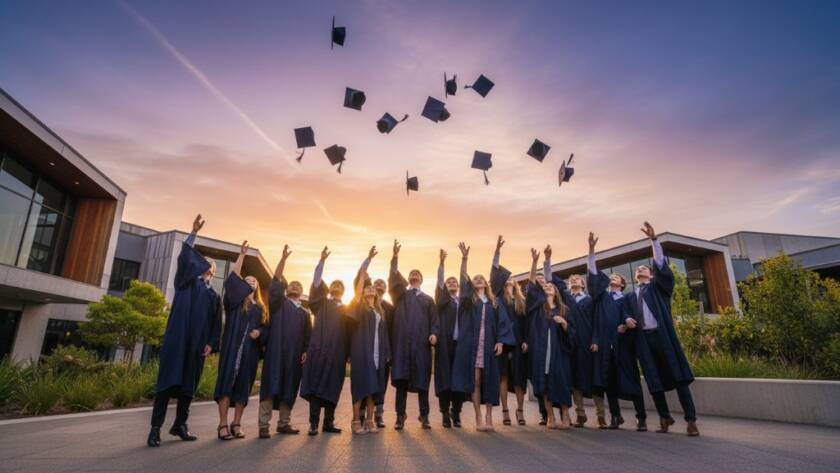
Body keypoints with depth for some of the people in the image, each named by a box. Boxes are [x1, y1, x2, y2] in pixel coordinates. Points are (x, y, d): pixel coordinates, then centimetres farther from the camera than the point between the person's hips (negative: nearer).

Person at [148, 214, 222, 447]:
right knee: (168, 380, -7)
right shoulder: (186, 280, 11)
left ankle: (180, 425, 16)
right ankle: (156, 427, -4)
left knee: (189, 383, 6)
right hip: (177, 338, -3)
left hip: (197, 343, 4)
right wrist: (194, 233, -15)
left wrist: (211, 343, 0)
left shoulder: (214, 296, 18)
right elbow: (184, 258, -6)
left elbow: (216, 323, 14)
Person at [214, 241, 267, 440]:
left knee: (244, 384, 3)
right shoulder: (235, 299, 8)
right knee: (227, 380, -8)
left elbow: (265, 326, 16)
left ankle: (236, 424, 9)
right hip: (233, 346, -3)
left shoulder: (261, 307, 18)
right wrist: (242, 254, -5)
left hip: (251, 349, 4)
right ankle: (223, 424, -6)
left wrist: (259, 332, -8)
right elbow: (233, 278, -4)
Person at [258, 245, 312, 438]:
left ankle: (283, 423, 13)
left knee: (289, 387, 5)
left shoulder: (305, 312, 19)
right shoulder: (278, 302, 10)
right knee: (271, 385, -7)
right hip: (276, 351, -3)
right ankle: (264, 425, -6)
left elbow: (308, 335, 15)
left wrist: (306, 351, -1)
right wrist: (283, 259, -14)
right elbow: (276, 281, -4)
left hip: (295, 354, 3)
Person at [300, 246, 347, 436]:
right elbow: (316, 282, 0)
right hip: (319, 349, -2)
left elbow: (350, 332, 12)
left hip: (337, 352, 2)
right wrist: (322, 260, -10)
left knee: (333, 387, 3)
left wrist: (349, 352, 4)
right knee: (316, 385, -5)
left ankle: (328, 422, 11)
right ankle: (314, 423, -1)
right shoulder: (322, 304, 12)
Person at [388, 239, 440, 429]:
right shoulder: (400, 294, 16)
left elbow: (434, 319, 11)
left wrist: (434, 333, -9)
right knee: (401, 378, -2)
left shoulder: (428, 299, 18)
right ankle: (400, 416, 5)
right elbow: (394, 278, 0)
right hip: (402, 340, -1)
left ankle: (424, 416, 11)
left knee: (422, 379, 2)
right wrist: (395, 257, -11)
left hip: (422, 342, 1)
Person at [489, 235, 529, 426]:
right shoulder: (498, 298, 5)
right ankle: (505, 410, 7)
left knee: (519, 376, 5)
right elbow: (494, 274, -5)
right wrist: (497, 250, -12)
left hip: (518, 341, 3)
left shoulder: (520, 300, 14)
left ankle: (520, 410, 13)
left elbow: (525, 322, 11)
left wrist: (526, 340, -1)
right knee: (504, 375, 1)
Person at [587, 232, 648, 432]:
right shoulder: (602, 296, 13)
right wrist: (591, 249, -4)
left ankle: (641, 418, 7)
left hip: (622, 343, -2)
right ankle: (615, 416, 13)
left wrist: (626, 325, -25)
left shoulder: (626, 299, 10)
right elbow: (593, 274, 4)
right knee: (608, 380, 3)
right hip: (604, 342, 2)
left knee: (631, 379, -1)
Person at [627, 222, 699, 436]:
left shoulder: (658, 286, 11)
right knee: (654, 380, 4)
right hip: (643, 339, 3)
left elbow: (661, 264, -4)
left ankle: (691, 420, -2)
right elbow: (628, 315, 18)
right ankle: (664, 418, 16)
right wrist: (628, 320, -7)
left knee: (678, 376, -5)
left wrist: (653, 239, -13)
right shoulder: (631, 296, 20)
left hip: (662, 335, -3)